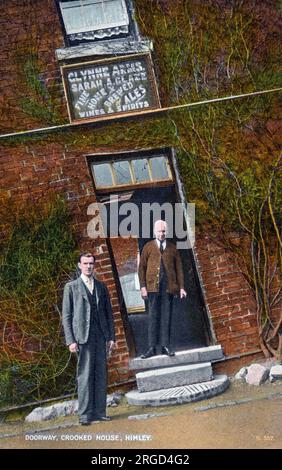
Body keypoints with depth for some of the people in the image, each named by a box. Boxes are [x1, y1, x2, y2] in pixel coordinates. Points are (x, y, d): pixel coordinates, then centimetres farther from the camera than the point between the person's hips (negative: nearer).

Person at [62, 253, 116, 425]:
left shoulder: (101, 286, 15)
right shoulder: (71, 287, 5)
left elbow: (109, 313, 16)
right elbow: (66, 316, 1)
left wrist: (112, 337, 7)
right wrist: (70, 340, -7)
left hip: (101, 335, 4)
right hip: (83, 336, -4)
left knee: (101, 374, 3)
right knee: (85, 375, -5)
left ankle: (99, 411, 10)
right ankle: (85, 414, 0)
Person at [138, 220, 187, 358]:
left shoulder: (172, 248, 12)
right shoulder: (148, 247, 8)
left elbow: (179, 268, 12)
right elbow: (142, 268, 5)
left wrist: (181, 287, 6)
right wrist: (143, 287, -4)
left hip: (168, 287, 1)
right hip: (153, 286, -1)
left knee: (166, 317, 3)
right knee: (153, 317, -2)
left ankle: (165, 346, 9)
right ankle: (151, 348, 0)